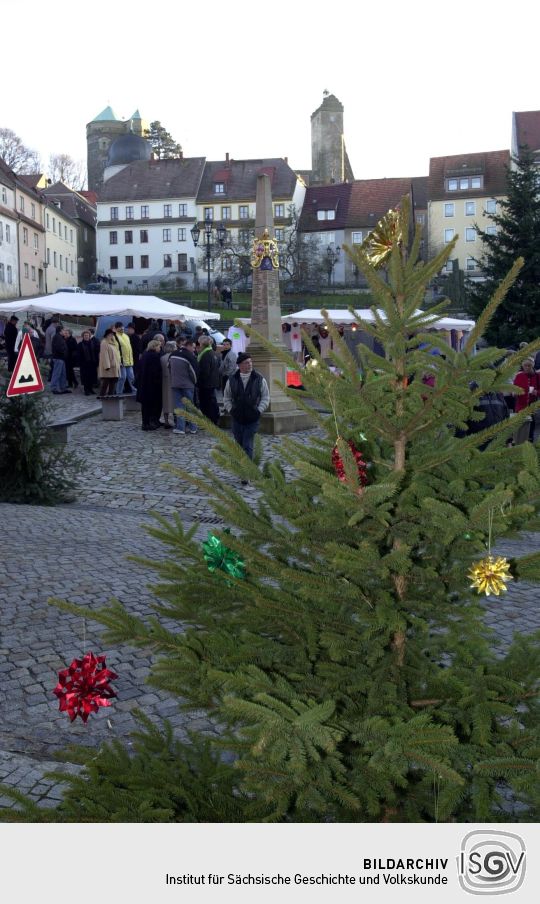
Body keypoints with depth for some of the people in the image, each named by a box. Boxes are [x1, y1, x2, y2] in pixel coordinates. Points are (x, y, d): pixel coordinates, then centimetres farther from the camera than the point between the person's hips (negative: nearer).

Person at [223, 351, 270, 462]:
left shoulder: (259, 379, -3)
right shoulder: (232, 380, 2)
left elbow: (265, 398, 3)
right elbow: (226, 397, 13)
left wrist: (258, 410, -7)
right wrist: (231, 409, 1)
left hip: (252, 419, -2)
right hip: (237, 419, 2)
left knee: (247, 446, -6)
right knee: (239, 444, 11)